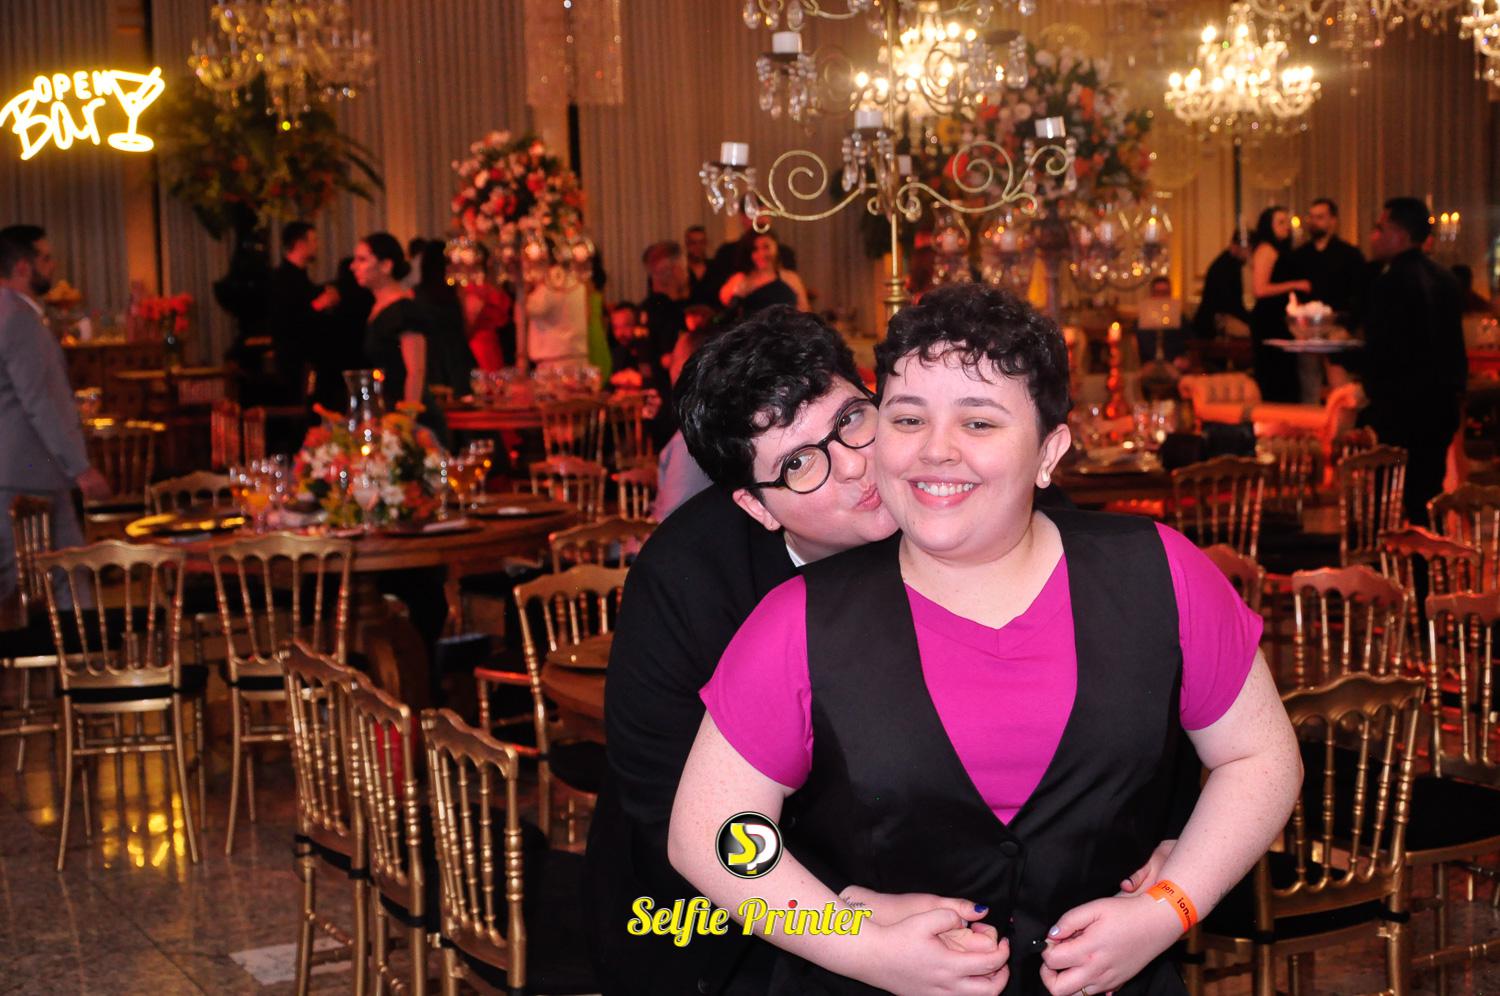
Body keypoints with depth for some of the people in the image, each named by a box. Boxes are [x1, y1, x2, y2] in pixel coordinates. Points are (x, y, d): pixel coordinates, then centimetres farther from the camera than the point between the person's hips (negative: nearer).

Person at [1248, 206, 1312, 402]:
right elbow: (1259, 289, -18)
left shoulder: (1278, 250, 18)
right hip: (1269, 320, -10)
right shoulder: (1266, 250, -10)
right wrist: (1295, 285, -13)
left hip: (1276, 320, 10)